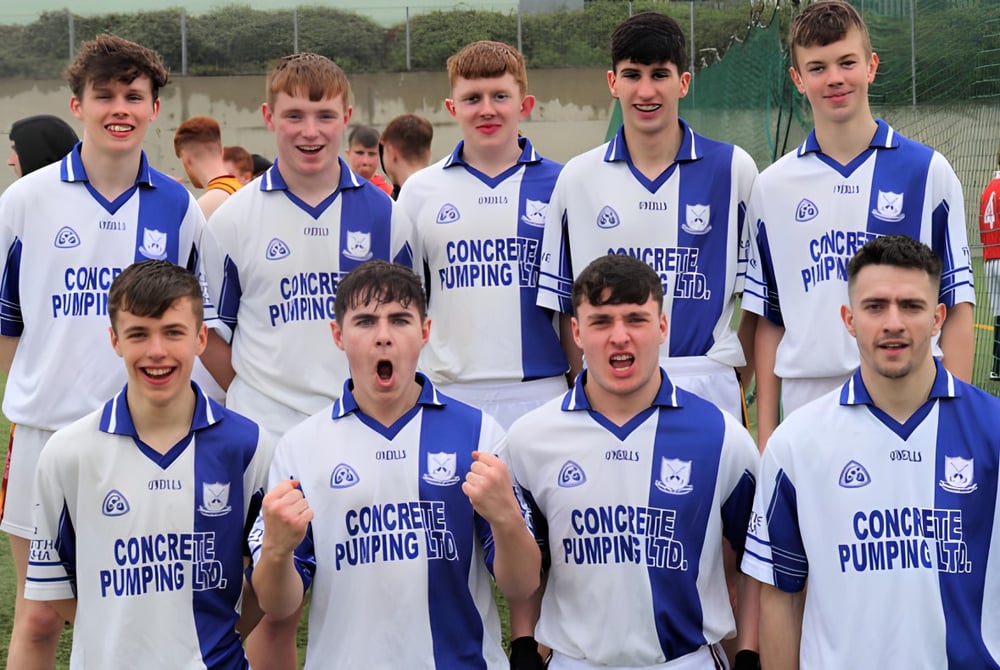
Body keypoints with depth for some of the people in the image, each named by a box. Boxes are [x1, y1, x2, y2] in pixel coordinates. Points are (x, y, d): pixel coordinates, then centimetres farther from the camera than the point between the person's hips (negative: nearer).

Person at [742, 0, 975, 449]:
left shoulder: (928, 171, 2)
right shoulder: (772, 187, 8)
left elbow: (956, 309, 2)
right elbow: (768, 320, 10)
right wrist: (765, 433, 6)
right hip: (806, 409, 2)